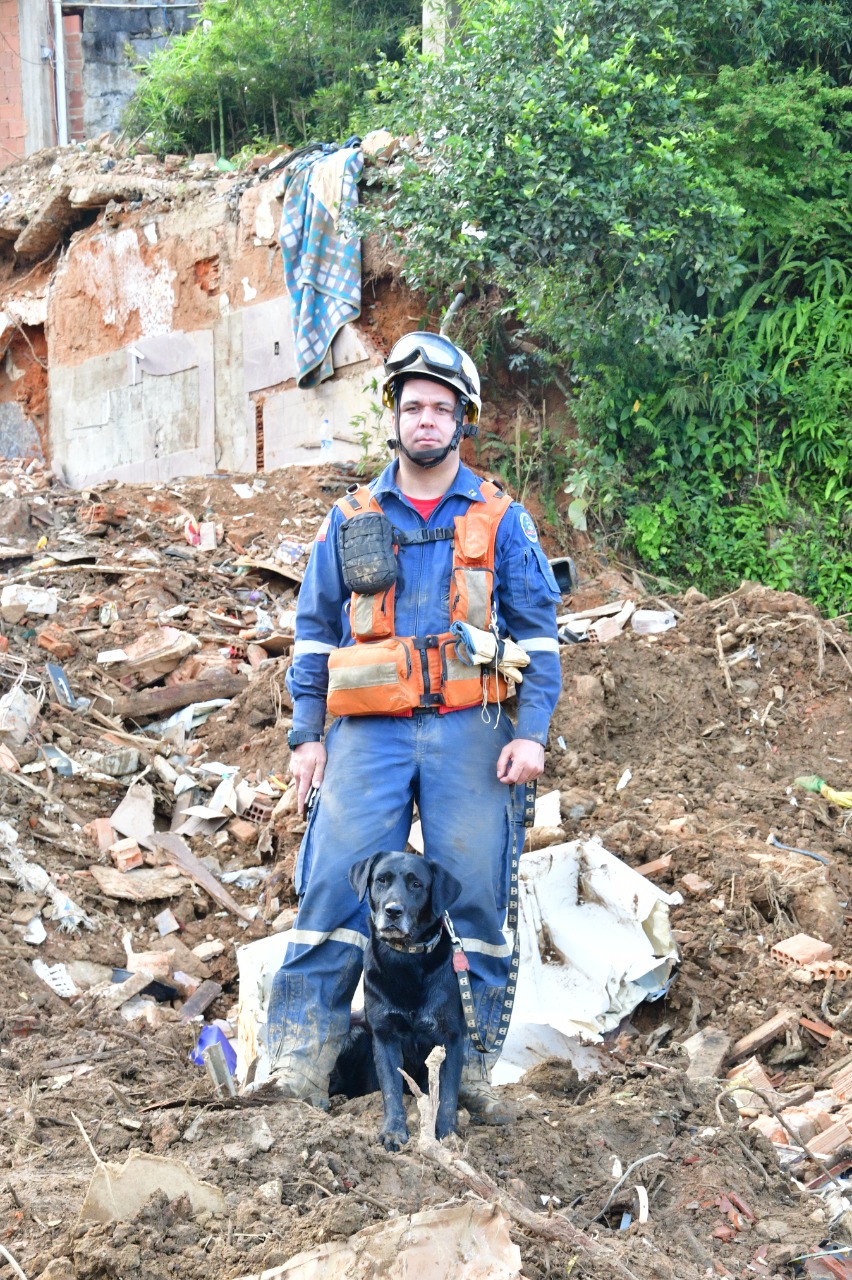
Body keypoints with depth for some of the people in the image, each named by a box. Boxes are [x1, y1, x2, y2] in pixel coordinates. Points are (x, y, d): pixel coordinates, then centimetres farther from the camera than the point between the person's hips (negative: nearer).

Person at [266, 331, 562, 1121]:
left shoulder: (500, 521, 11)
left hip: (469, 731, 0)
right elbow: (315, 631, 14)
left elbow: (536, 633, 9)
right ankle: (300, 1056, -7)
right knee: (336, 883, -8)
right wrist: (306, 736, 6)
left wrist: (531, 732, -3)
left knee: (474, 895, -1)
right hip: (369, 731, 0)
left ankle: (470, 1063, 6)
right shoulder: (351, 520, 13)